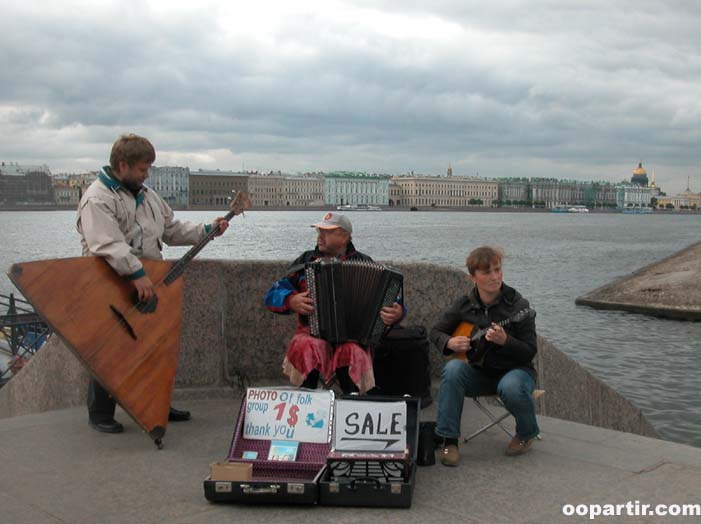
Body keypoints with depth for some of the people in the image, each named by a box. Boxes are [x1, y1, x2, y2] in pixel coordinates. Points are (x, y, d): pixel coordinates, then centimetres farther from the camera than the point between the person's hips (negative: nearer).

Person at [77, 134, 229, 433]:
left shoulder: (146, 195, 15)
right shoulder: (98, 198, -14)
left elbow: (172, 230, 18)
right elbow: (107, 244, -28)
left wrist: (207, 230, 6)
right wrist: (137, 274, -36)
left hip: (148, 284, 8)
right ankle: (100, 414, 15)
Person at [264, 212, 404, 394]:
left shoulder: (363, 263, 9)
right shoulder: (306, 261, 13)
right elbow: (273, 295, 10)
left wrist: (397, 312, -17)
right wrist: (291, 301, -12)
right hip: (312, 333, 1)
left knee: (351, 351, -35)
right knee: (306, 347, -33)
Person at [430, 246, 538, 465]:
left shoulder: (517, 305, -13)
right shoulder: (464, 305, -3)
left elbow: (530, 351, -13)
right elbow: (436, 332, 9)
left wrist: (504, 341, -32)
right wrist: (449, 343, -13)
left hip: (513, 370, -3)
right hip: (479, 373, 3)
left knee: (511, 387, -37)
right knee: (453, 369, -29)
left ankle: (527, 434, -2)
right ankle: (449, 440, -20)